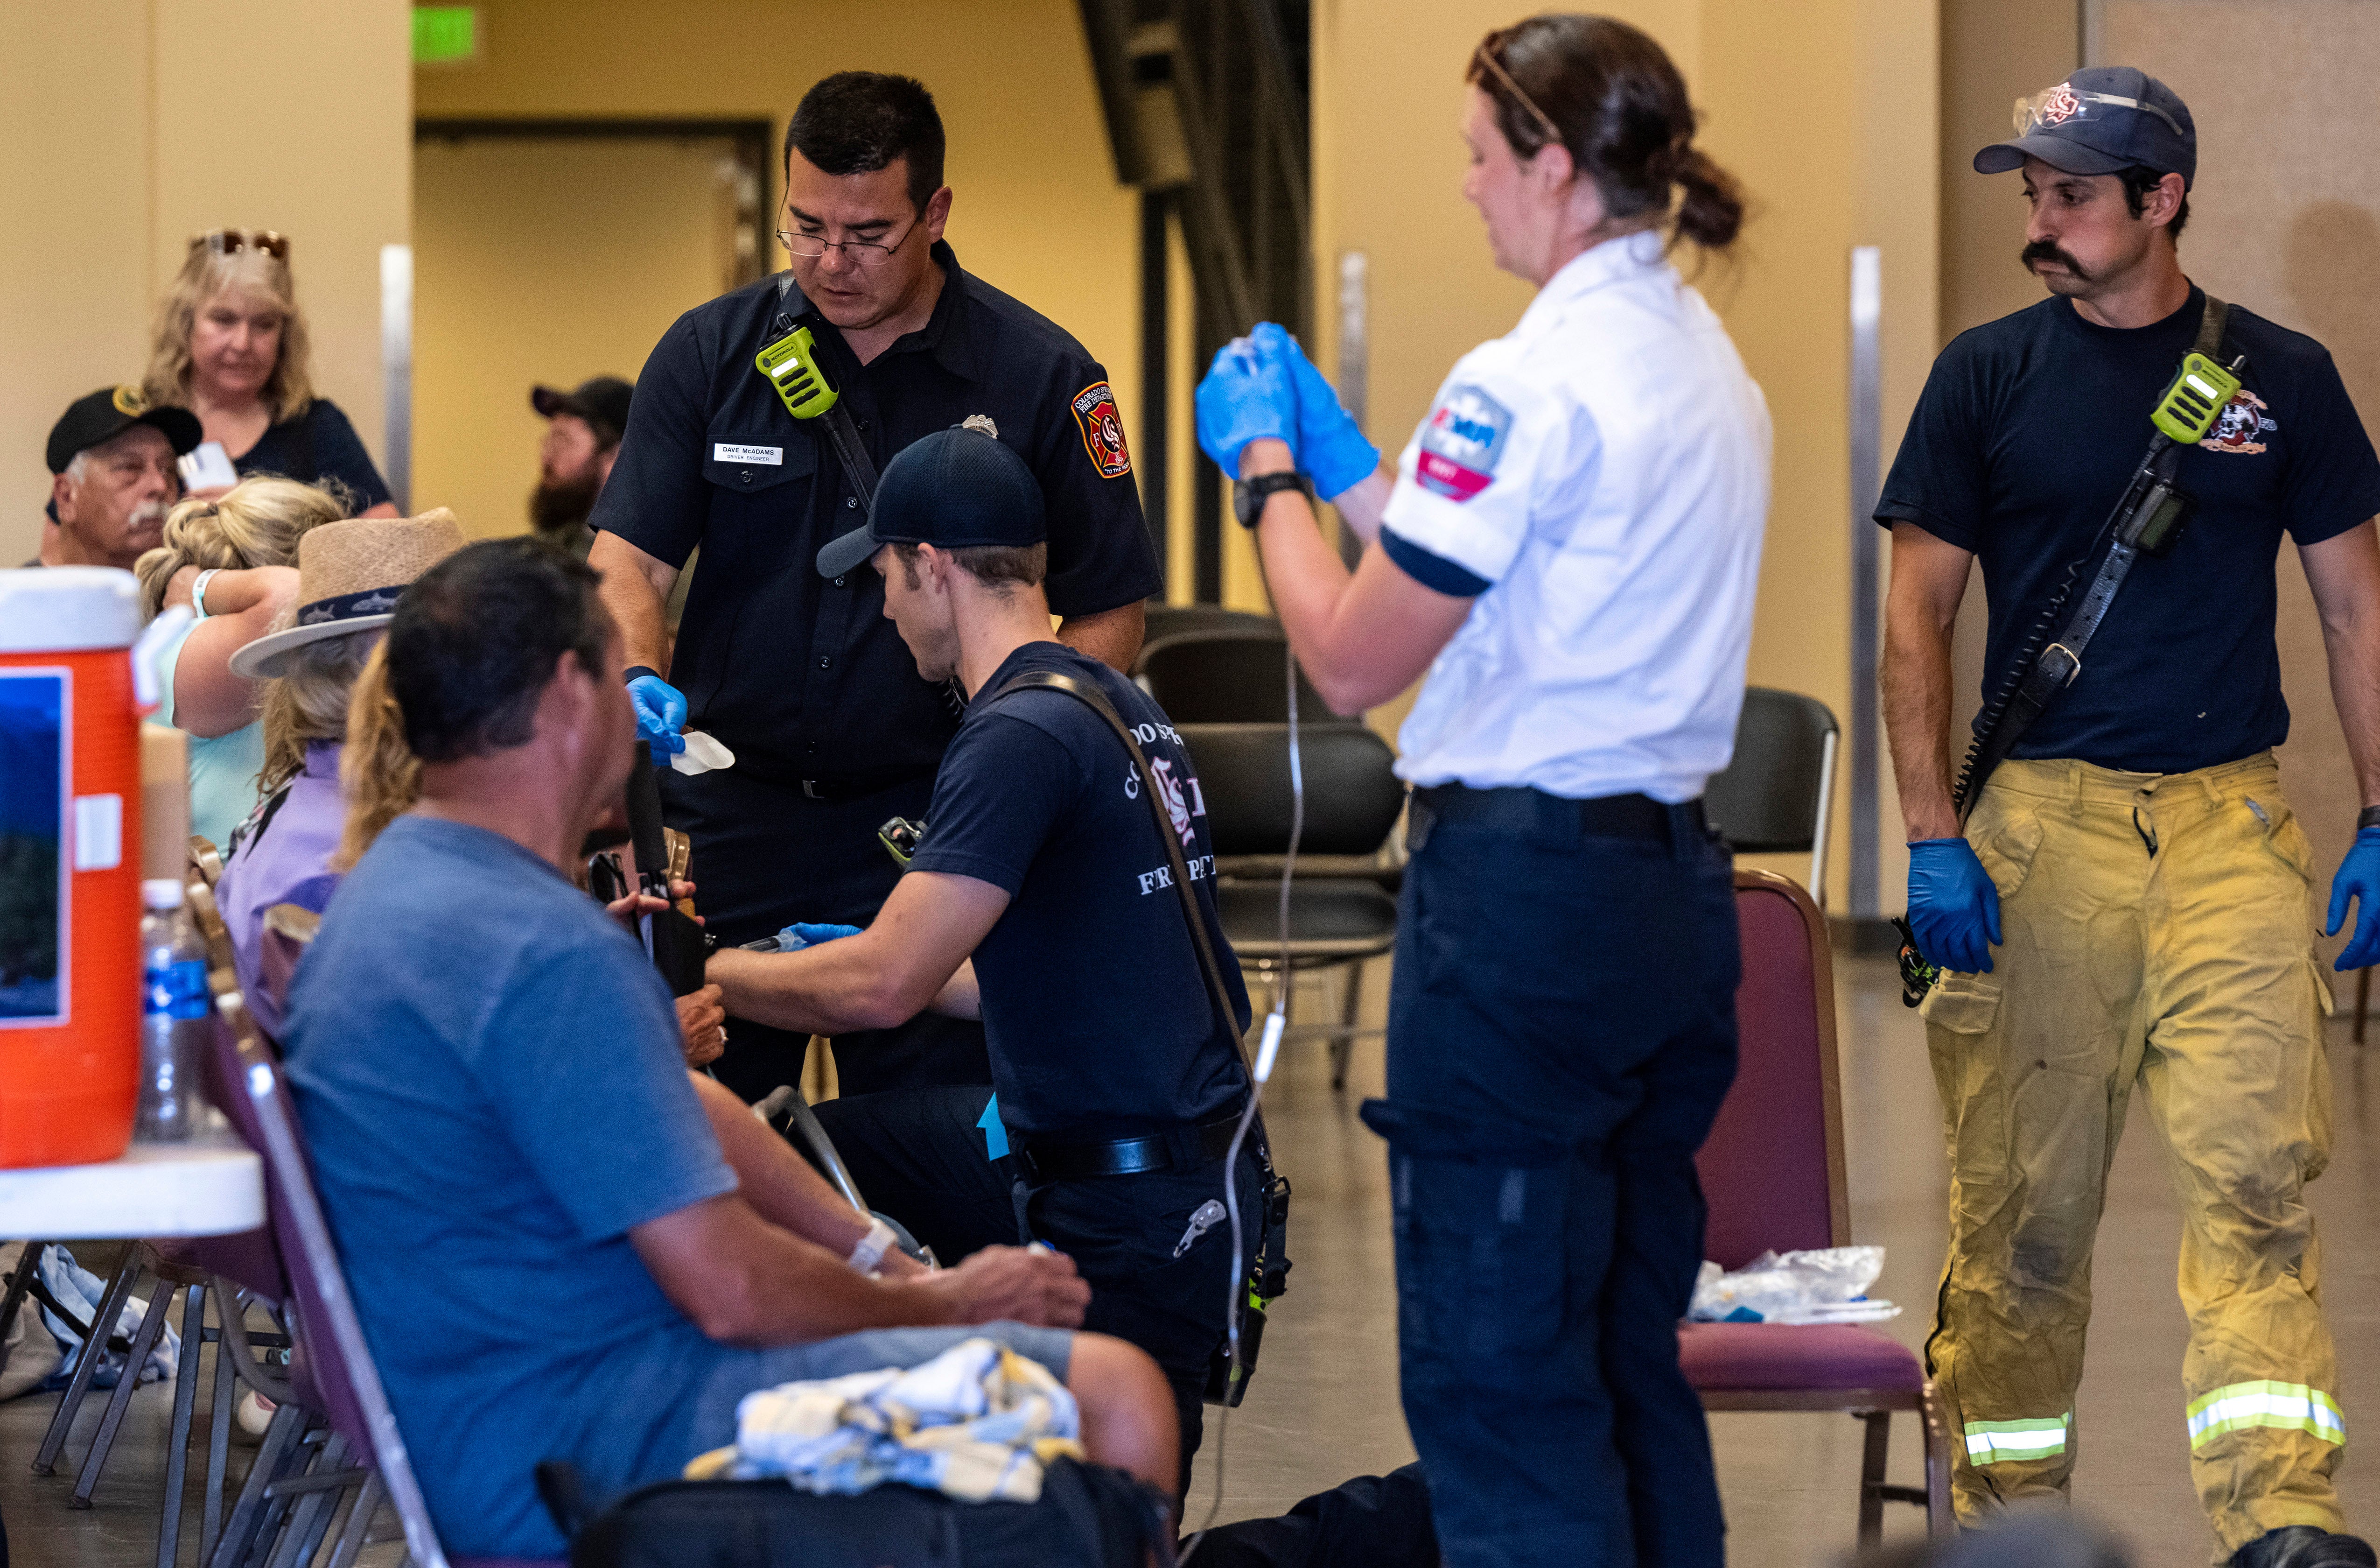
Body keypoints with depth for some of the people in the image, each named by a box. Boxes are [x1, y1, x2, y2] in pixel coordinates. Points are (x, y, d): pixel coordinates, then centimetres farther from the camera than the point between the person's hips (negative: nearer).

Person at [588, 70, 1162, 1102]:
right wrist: (639, 677, -19)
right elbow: (627, 555, 2)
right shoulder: (709, 352, 4)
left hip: (931, 825, -2)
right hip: (727, 812, 2)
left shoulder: (1039, 376, -1)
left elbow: (1110, 610, 2)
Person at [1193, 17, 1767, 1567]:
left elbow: (1353, 659, -12)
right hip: (1673, 881, 9)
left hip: (1525, 894, -9)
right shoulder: (1708, 365, 12)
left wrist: (1268, 469, 4)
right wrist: (1338, 455, 24)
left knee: (1501, 1377, -3)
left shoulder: (1529, 384, -16)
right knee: (1636, 1359, 16)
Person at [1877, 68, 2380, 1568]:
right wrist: (1932, 838, -2)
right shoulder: (1988, 373, 6)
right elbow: (1918, 612, 7)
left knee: (2254, 1163, -11)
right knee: (2025, 1189, 2)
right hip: (2039, 823, 0)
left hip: (2230, 823, 0)